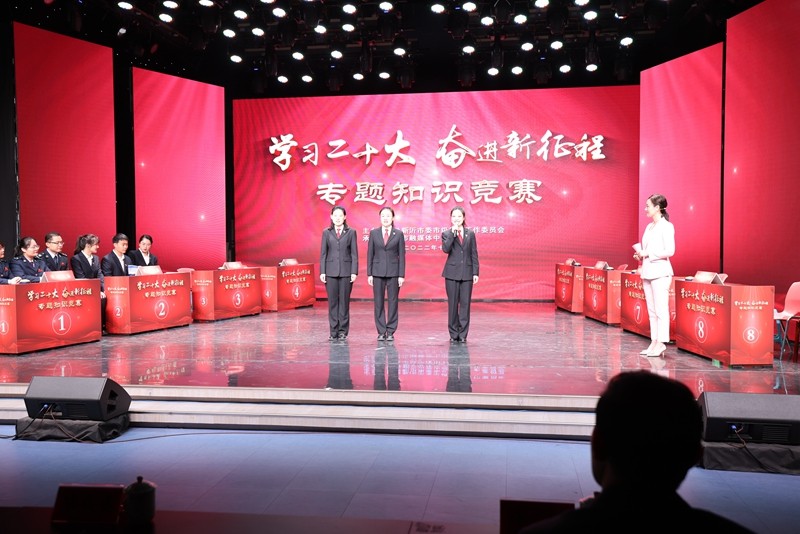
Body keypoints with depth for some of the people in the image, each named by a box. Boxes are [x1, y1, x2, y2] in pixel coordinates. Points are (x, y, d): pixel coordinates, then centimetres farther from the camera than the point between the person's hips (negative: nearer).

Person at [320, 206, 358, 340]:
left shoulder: (351, 232, 4)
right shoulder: (326, 232, 8)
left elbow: (354, 253, 2)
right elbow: (323, 253, 7)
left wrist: (354, 272, -5)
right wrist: (322, 272, 0)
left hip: (346, 271, -1)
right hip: (330, 271, 1)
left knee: (344, 301, 1)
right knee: (332, 301, 3)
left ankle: (343, 331, 8)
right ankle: (333, 331, 9)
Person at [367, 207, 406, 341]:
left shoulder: (398, 234, 2)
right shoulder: (374, 233, 5)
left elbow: (402, 255, 1)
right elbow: (370, 254, 5)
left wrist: (401, 275, -4)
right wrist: (369, 274, 0)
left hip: (393, 272, -1)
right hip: (378, 272, 1)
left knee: (392, 302, 1)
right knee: (379, 303, 3)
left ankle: (390, 332, 10)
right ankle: (381, 331, 11)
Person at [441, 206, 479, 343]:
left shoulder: (470, 234, 9)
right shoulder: (446, 234, 4)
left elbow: (474, 254, 7)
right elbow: (445, 249, -15)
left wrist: (475, 272, 2)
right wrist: (453, 233, -15)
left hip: (467, 273, 1)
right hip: (452, 273, -1)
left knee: (465, 303, 1)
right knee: (453, 303, 2)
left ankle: (463, 334, 8)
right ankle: (453, 334, 10)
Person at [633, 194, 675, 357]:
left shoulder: (666, 226, -8)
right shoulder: (649, 226, 15)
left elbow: (670, 251, -16)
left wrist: (647, 254, -15)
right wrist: (641, 255, 3)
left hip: (660, 272, -8)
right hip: (647, 272, 8)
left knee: (661, 310, -6)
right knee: (652, 311, 9)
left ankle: (661, 343, -3)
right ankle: (654, 342, 13)